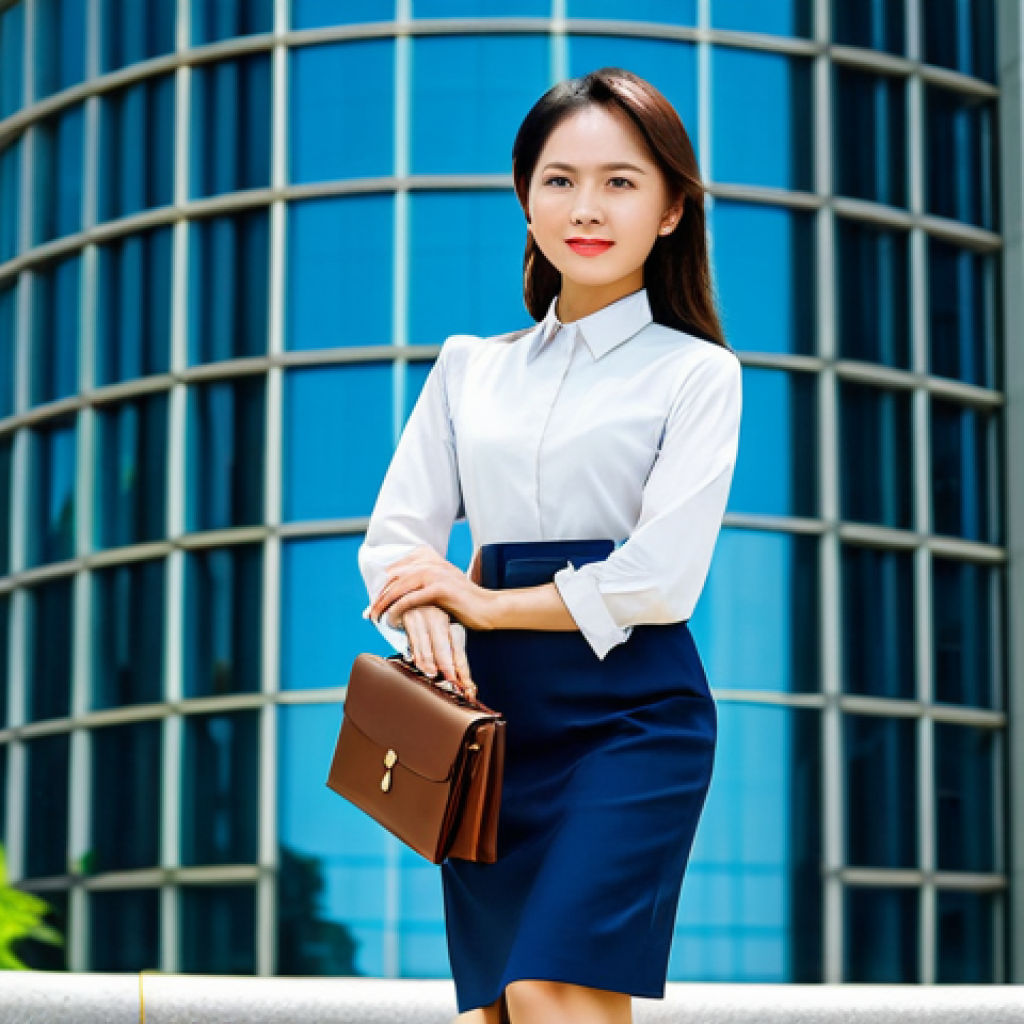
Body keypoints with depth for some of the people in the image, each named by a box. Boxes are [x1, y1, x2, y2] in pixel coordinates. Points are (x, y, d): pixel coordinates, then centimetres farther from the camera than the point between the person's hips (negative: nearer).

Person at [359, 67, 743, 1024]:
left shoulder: (696, 373, 2)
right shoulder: (469, 367, 15)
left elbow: (659, 581, -8)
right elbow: (396, 540, 11)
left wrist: (484, 601, -4)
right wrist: (427, 615, -12)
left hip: (631, 717, -5)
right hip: (493, 718, 5)